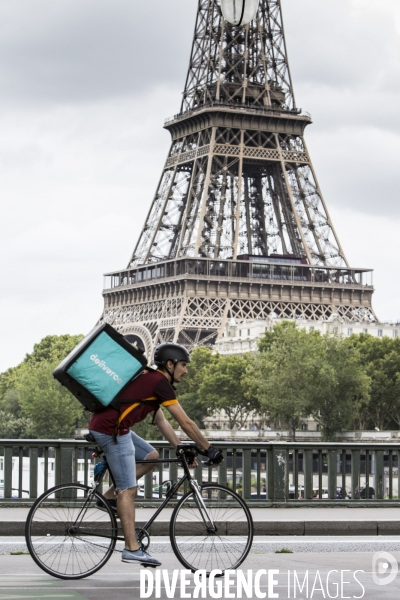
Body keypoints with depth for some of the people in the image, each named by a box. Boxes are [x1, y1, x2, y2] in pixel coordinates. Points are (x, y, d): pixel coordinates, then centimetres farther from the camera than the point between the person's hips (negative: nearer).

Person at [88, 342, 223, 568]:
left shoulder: (150, 380, 20)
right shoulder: (160, 383, -10)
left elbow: (162, 422, 24)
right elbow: (186, 424, -10)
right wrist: (210, 450, -3)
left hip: (105, 425, 10)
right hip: (112, 429, -10)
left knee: (151, 457, 20)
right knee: (128, 489, -7)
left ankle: (109, 496, 16)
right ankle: (132, 549, -6)